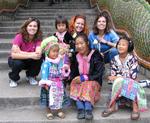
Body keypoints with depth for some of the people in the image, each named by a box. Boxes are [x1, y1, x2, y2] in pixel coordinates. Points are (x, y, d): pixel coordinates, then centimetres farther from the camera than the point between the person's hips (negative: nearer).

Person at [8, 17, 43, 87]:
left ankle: (31, 76, 4)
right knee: (17, 63, -36)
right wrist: (30, 55, -42)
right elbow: (14, 54, -36)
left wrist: (21, 52, -39)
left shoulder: (38, 38, -17)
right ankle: (13, 79, -1)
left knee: (39, 59, -27)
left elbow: (38, 54, -33)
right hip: (17, 60, -2)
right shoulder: (19, 37, -25)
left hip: (30, 61, 3)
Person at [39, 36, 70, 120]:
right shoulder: (46, 63, -14)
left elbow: (63, 73, 11)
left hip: (59, 84, 5)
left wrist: (66, 69, -9)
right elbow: (44, 74, -16)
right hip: (50, 85, -4)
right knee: (50, 99, 3)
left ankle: (60, 110, 26)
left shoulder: (60, 61, 2)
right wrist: (45, 84, -20)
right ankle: (49, 112, 20)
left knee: (60, 97, 10)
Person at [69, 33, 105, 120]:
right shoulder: (75, 57, 8)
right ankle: (80, 109, -40)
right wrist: (76, 78, -14)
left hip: (93, 81, -3)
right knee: (74, 83, -28)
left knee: (88, 84, -34)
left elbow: (99, 73, -12)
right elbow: (73, 73, 10)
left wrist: (84, 78, -19)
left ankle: (88, 109, -46)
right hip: (79, 81, 3)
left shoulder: (95, 55, -5)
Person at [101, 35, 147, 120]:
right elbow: (113, 76, -1)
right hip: (118, 83, 3)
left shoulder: (132, 59, -8)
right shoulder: (114, 59, 2)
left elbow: (133, 76, -15)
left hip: (131, 83, -2)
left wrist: (118, 77, -14)